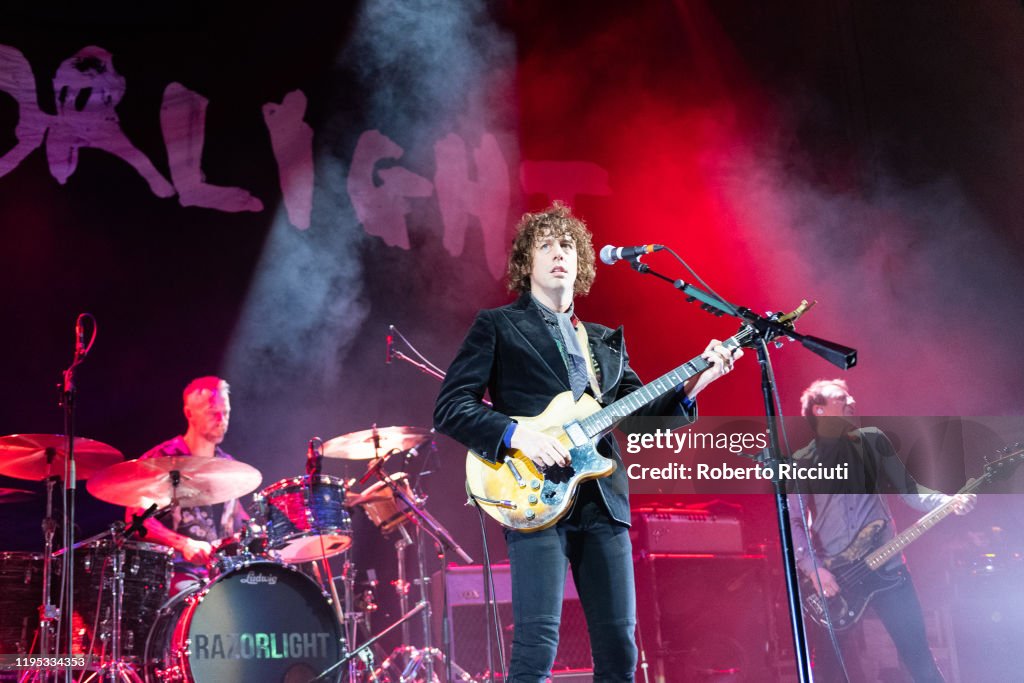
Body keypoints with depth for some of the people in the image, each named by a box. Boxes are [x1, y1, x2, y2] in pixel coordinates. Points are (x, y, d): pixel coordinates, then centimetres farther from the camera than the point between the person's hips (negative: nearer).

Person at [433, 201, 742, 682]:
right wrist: (517, 434, -17)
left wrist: (691, 384, 1)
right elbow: (450, 407, -2)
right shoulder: (498, 326, 8)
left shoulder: (605, 340, 23)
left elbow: (641, 417, 17)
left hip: (604, 502, 5)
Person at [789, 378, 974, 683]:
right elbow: (791, 520, -1)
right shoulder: (802, 462, 3)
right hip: (831, 577, -1)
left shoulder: (872, 441, 7)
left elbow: (908, 489, 7)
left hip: (886, 568, 1)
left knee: (918, 656, -2)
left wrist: (949, 501, -11)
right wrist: (813, 569, -12)